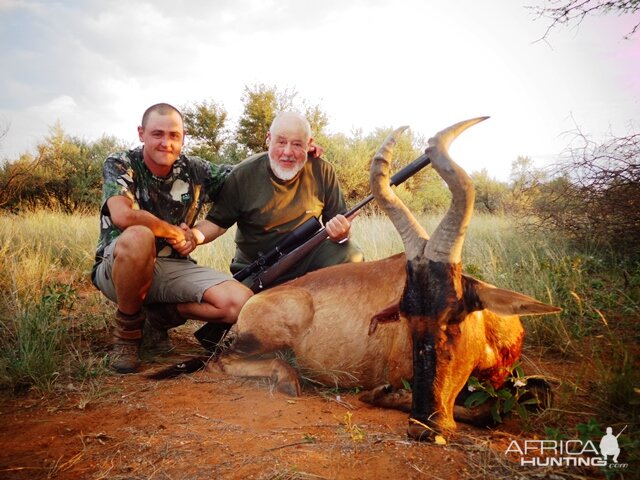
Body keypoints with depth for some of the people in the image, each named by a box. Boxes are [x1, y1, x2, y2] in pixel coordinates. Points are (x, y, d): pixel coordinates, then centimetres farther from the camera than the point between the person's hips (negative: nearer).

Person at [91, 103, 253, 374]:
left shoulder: (194, 171, 2)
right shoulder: (119, 165, -10)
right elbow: (122, 215, -28)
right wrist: (176, 233, -16)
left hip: (173, 268, 4)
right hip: (118, 267, -3)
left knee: (242, 303, -18)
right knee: (138, 237, -40)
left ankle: (160, 316, 6)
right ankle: (127, 329, -13)